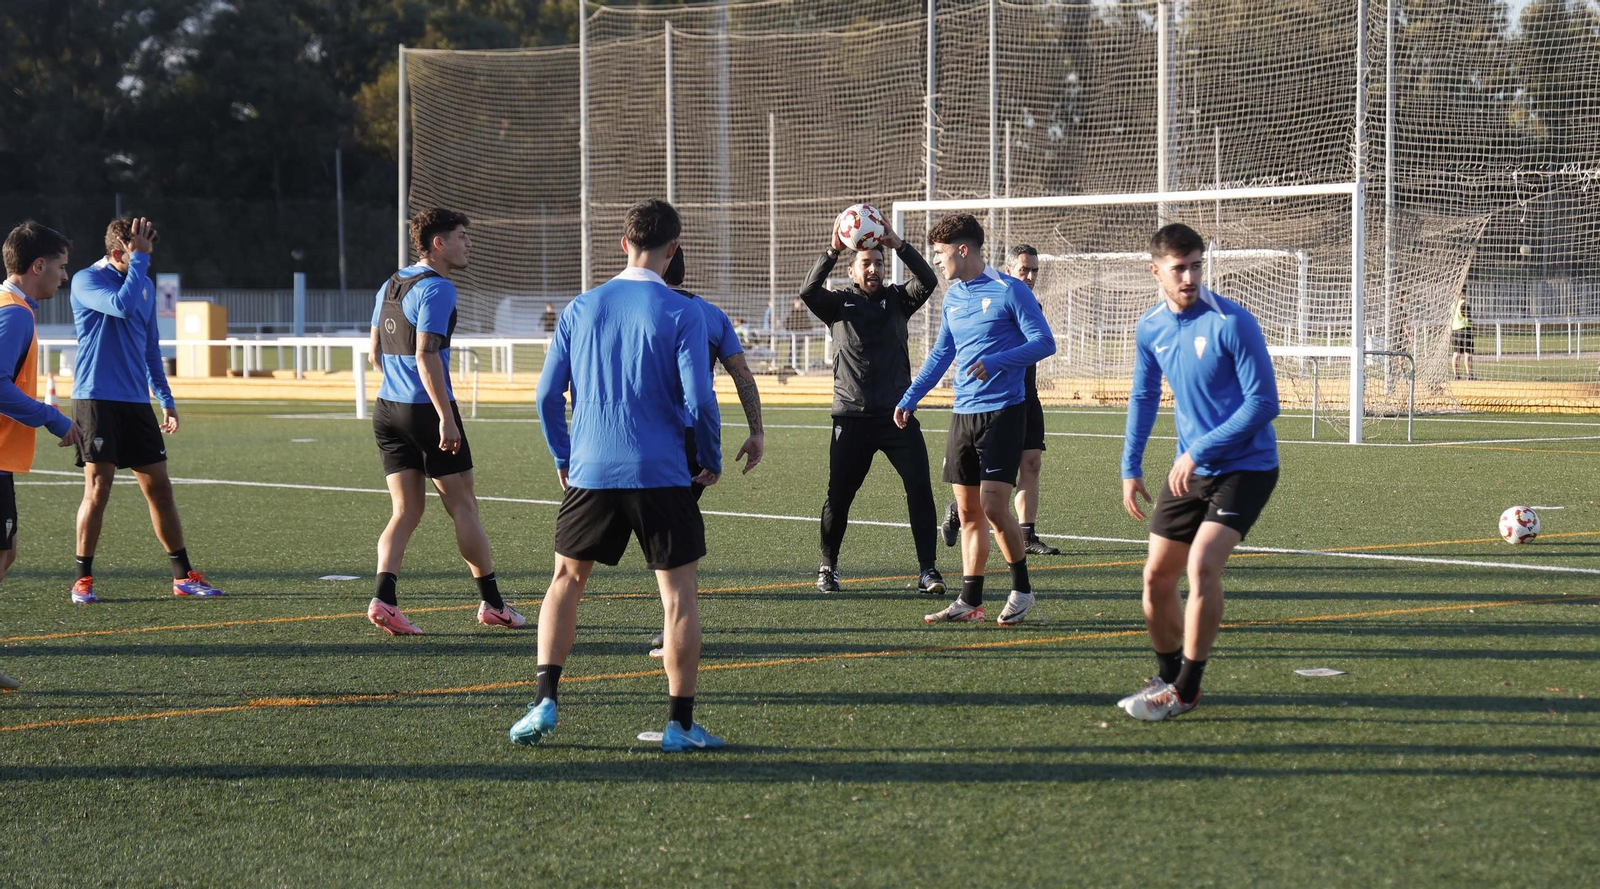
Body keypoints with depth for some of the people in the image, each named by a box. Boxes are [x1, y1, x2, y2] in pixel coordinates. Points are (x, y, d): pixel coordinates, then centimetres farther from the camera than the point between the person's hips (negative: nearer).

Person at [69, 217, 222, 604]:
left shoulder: (145, 285, 14)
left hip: (135, 403, 6)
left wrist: (166, 399, 18)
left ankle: (183, 576, 13)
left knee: (160, 488, 6)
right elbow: (122, 305, -27)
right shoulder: (87, 280, -7)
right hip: (96, 398, -6)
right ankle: (83, 579, 2)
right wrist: (139, 259, -19)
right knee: (97, 489, -8)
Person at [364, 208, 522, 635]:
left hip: (388, 408, 8)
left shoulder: (390, 287, 14)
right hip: (426, 409, -8)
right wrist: (446, 418, -22)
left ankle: (384, 599, -10)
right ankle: (491, 603, 10)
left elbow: (377, 354, 20)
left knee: (405, 511, 6)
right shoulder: (436, 289, -13)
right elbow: (425, 356, -21)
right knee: (463, 507, 3)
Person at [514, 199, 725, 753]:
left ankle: (544, 703, 7)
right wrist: (711, 462, 6)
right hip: (662, 475, -3)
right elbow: (699, 400, -10)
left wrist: (563, 458, 20)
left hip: (590, 473, 3)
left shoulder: (581, 308, 6)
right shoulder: (682, 314, -5)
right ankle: (680, 724, 2)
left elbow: (548, 394, 7)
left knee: (566, 580, 17)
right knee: (679, 593, 3)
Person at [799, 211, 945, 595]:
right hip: (852, 417, -1)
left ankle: (928, 571, -8)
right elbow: (808, 291, -13)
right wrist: (832, 252, -23)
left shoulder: (896, 300, 9)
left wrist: (900, 246, -18)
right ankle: (828, 568, 21)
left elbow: (928, 282, -8)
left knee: (920, 489, -10)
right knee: (838, 497, 2)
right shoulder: (839, 303, 6)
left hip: (898, 415, 1)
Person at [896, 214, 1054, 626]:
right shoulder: (952, 297, 14)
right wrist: (909, 399, 20)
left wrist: (994, 362, -23)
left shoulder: (1009, 290, -8)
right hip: (963, 414, 7)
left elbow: (1044, 342, -11)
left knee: (993, 505, -13)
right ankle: (969, 601, 11)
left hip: (1003, 410, -7)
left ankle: (1022, 591, 2)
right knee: (968, 511, 7)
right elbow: (941, 354, 25)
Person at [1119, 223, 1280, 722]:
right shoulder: (1150, 329, 2)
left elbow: (1263, 402, -18)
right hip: (1191, 470, 7)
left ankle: (1186, 690, -11)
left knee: (1202, 565, -22)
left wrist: (1199, 451, -20)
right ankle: (1168, 676, 29)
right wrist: (1131, 468, 16)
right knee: (1156, 577, 6)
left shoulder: (1232, 323, -17)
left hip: (1245, 467, -6)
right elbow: (1143, 397, 19)